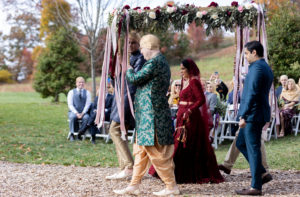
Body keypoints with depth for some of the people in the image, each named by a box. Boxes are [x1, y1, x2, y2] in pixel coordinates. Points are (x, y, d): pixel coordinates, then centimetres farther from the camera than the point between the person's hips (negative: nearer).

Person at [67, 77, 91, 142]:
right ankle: (72, 134, -27)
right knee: (72, 117, -36)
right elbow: (70, 105, -2)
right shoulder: (71, 92, 6)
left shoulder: (87, 92, 9)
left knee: (86, 117, -34)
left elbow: (87, 104, 1)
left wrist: (82, 113, -15)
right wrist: (76, 113, -16)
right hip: (73, 112, 0)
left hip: (83, 112, 0)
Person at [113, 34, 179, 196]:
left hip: (151, 114, -11)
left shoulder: (154, 62, -17)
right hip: (146, 115, 11)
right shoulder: (162, 61, 16)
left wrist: (129, 70, 4)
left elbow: (135, 79, -16)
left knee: (156, 152, -4)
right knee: (140, 151, 13)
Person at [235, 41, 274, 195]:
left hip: (253, 114, -10)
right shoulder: (266, 68, 16)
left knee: (253, 148, -4)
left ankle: (256, 187, 1)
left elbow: (252, 94, -22)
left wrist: (243, 116, -21)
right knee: (241, 143, 18)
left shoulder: (257, 68, -16)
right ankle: (261, 172, 18)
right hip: (260, 114, 10)